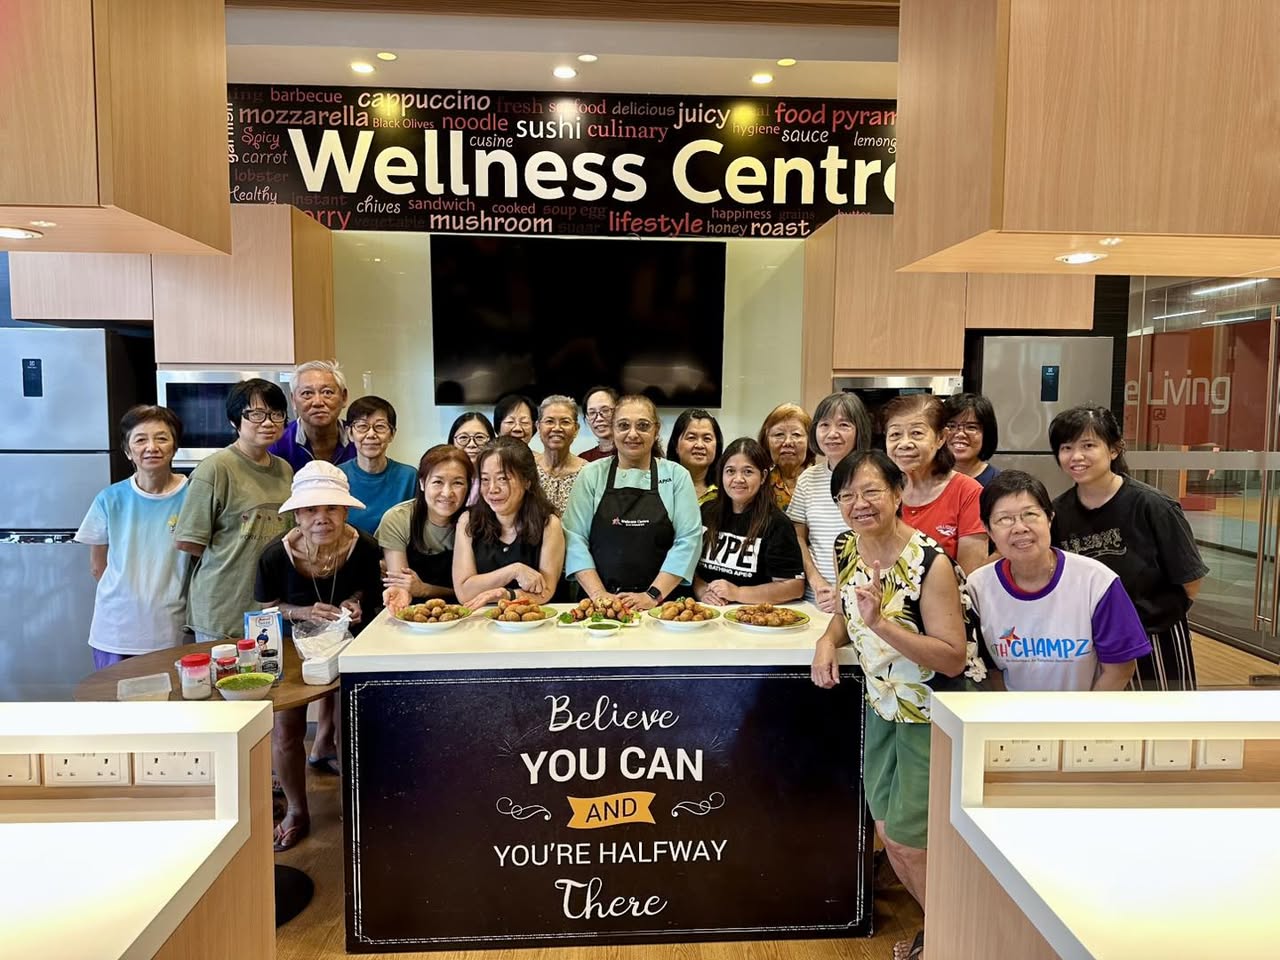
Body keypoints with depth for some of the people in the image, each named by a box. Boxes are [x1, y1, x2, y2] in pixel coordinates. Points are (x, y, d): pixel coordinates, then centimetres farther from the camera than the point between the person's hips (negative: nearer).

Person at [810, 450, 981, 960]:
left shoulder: (930, 563, -26)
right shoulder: (847, 548, -5)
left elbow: (953, 658, -25)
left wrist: (881, 623, -36)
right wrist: (828, 640, -9)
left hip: (933, 713, -7)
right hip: (883, 705, 7)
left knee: (908, 839, 2)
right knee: (887, 832, 15)